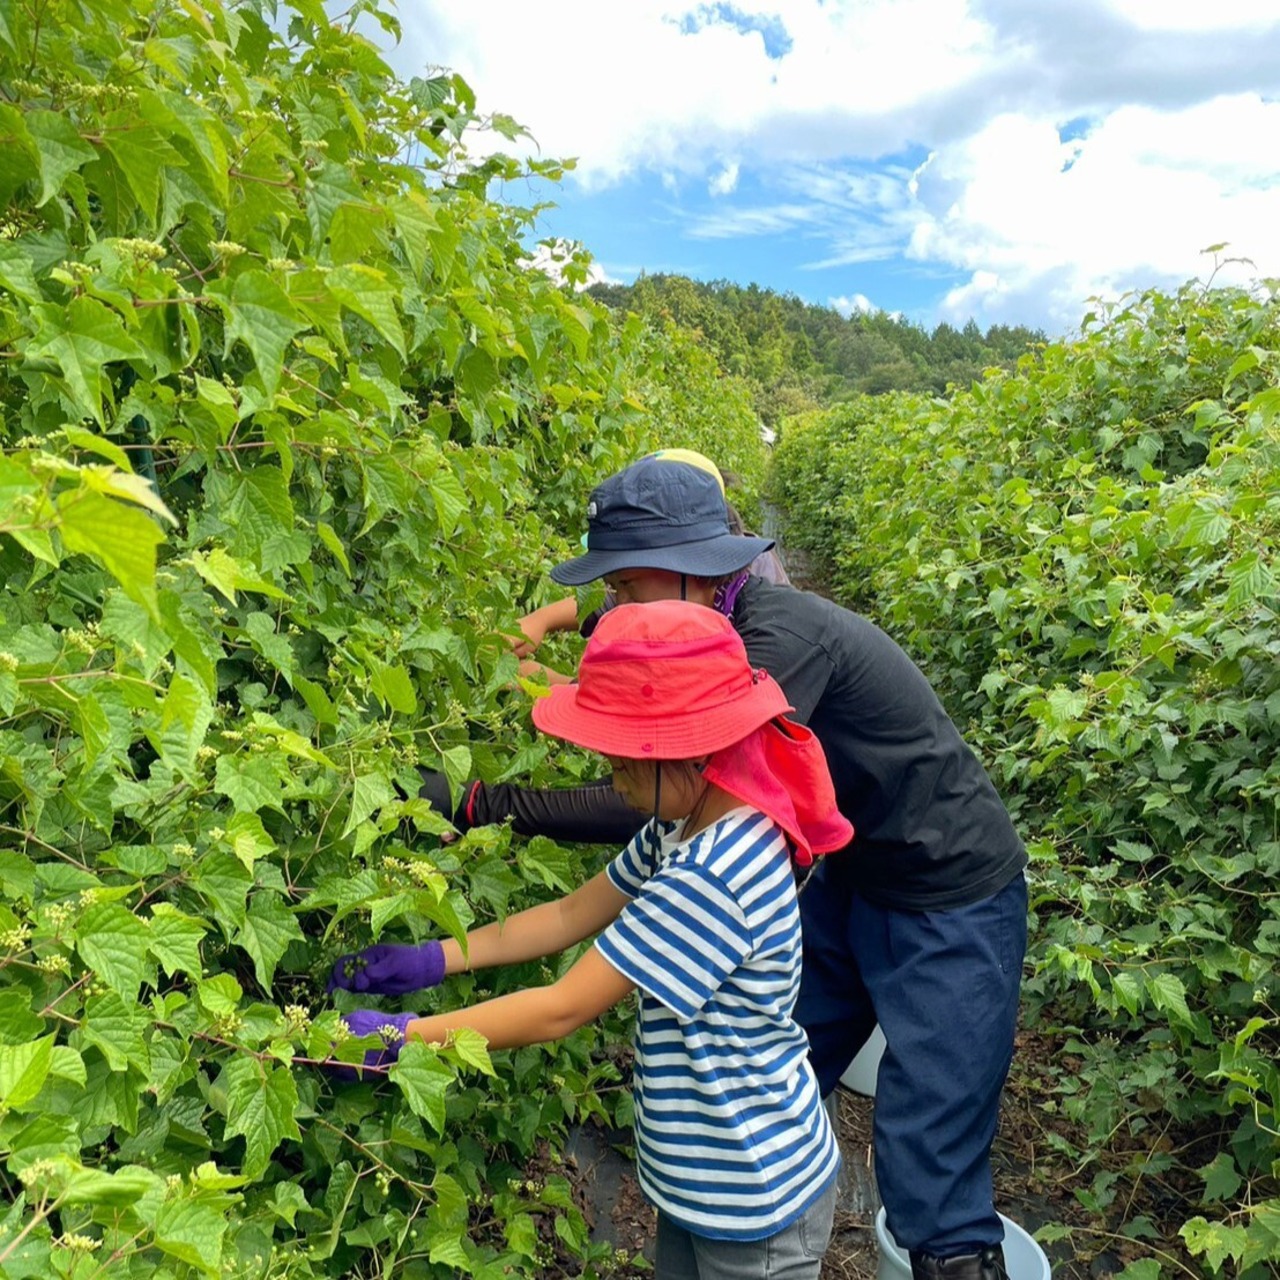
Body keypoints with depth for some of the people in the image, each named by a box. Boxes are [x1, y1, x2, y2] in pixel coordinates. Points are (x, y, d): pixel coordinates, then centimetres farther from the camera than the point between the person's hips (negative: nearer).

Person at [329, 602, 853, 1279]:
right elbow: (570, 915, 4)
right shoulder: (687, 828, -3)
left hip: (752, 1195, -8)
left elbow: (562, 1009, -28)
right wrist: (429, 960, -1)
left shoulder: (716, 876, -33)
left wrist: (397, 1036, -19)